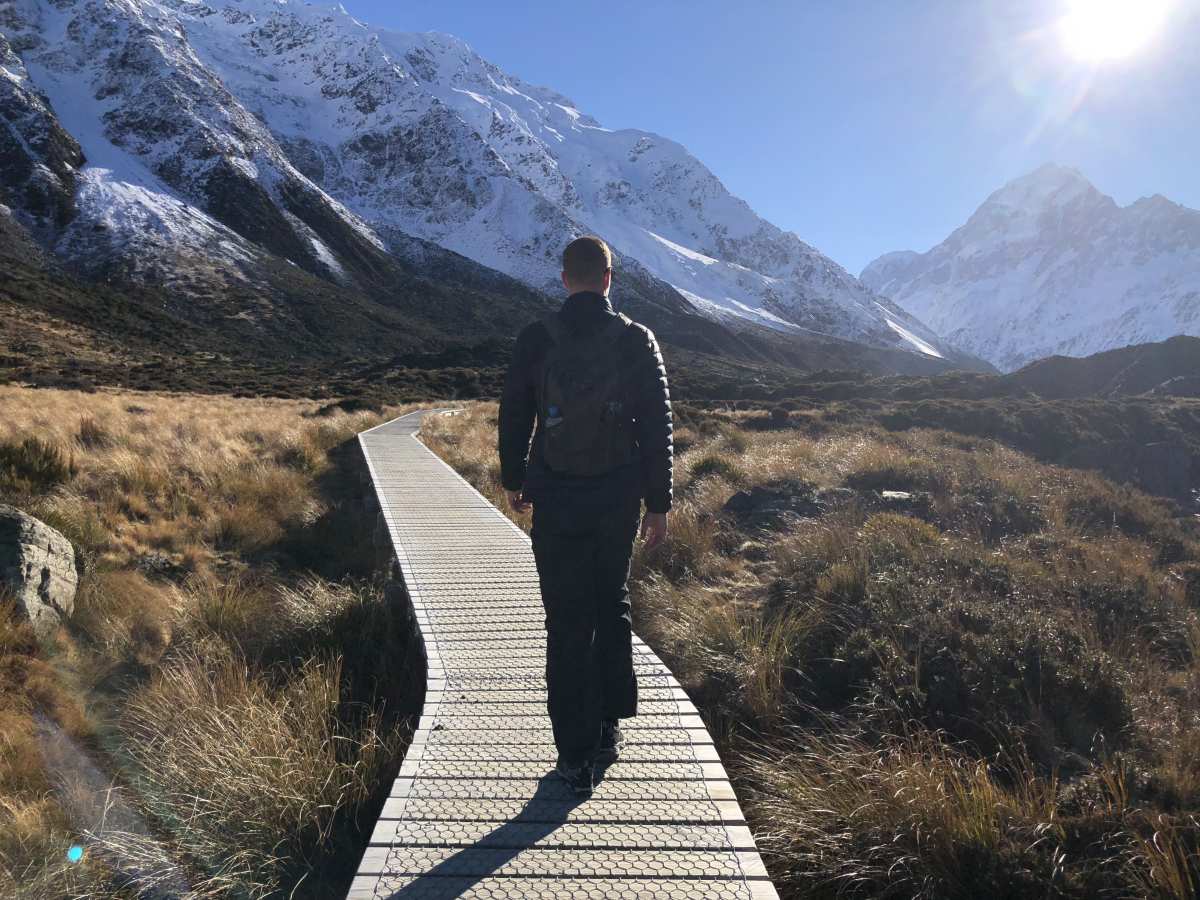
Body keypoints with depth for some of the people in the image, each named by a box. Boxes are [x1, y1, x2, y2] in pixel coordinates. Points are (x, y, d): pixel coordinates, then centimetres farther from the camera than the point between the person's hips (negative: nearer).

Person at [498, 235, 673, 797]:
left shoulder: (535, 340, -5)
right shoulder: (637, 341, -4)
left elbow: (514, 417, 3)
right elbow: (657, 427, -3)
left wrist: (514, 479, 18)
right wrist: (658, 504, 4)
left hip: (556, 501, -1)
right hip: (619, 498, 1)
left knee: (567, 623, 5)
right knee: (612, 608, 20)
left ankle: (576, 755, 10)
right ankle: (608, 729, 29)